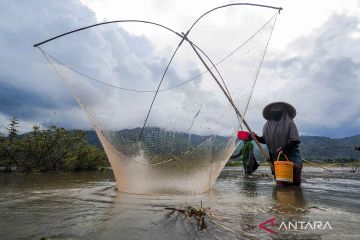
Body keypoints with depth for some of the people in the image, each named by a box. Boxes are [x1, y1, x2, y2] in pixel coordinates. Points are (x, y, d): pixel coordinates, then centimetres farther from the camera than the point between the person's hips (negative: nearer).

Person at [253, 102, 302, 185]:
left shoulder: (289, 123, -4)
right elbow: (265, 140, 11)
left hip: (290, 153, -3)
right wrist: (257, 137, -8)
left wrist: (284, 148, -21)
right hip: (275, 156, 3)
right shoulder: (268, 124, 6)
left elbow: (295, 141, -9)